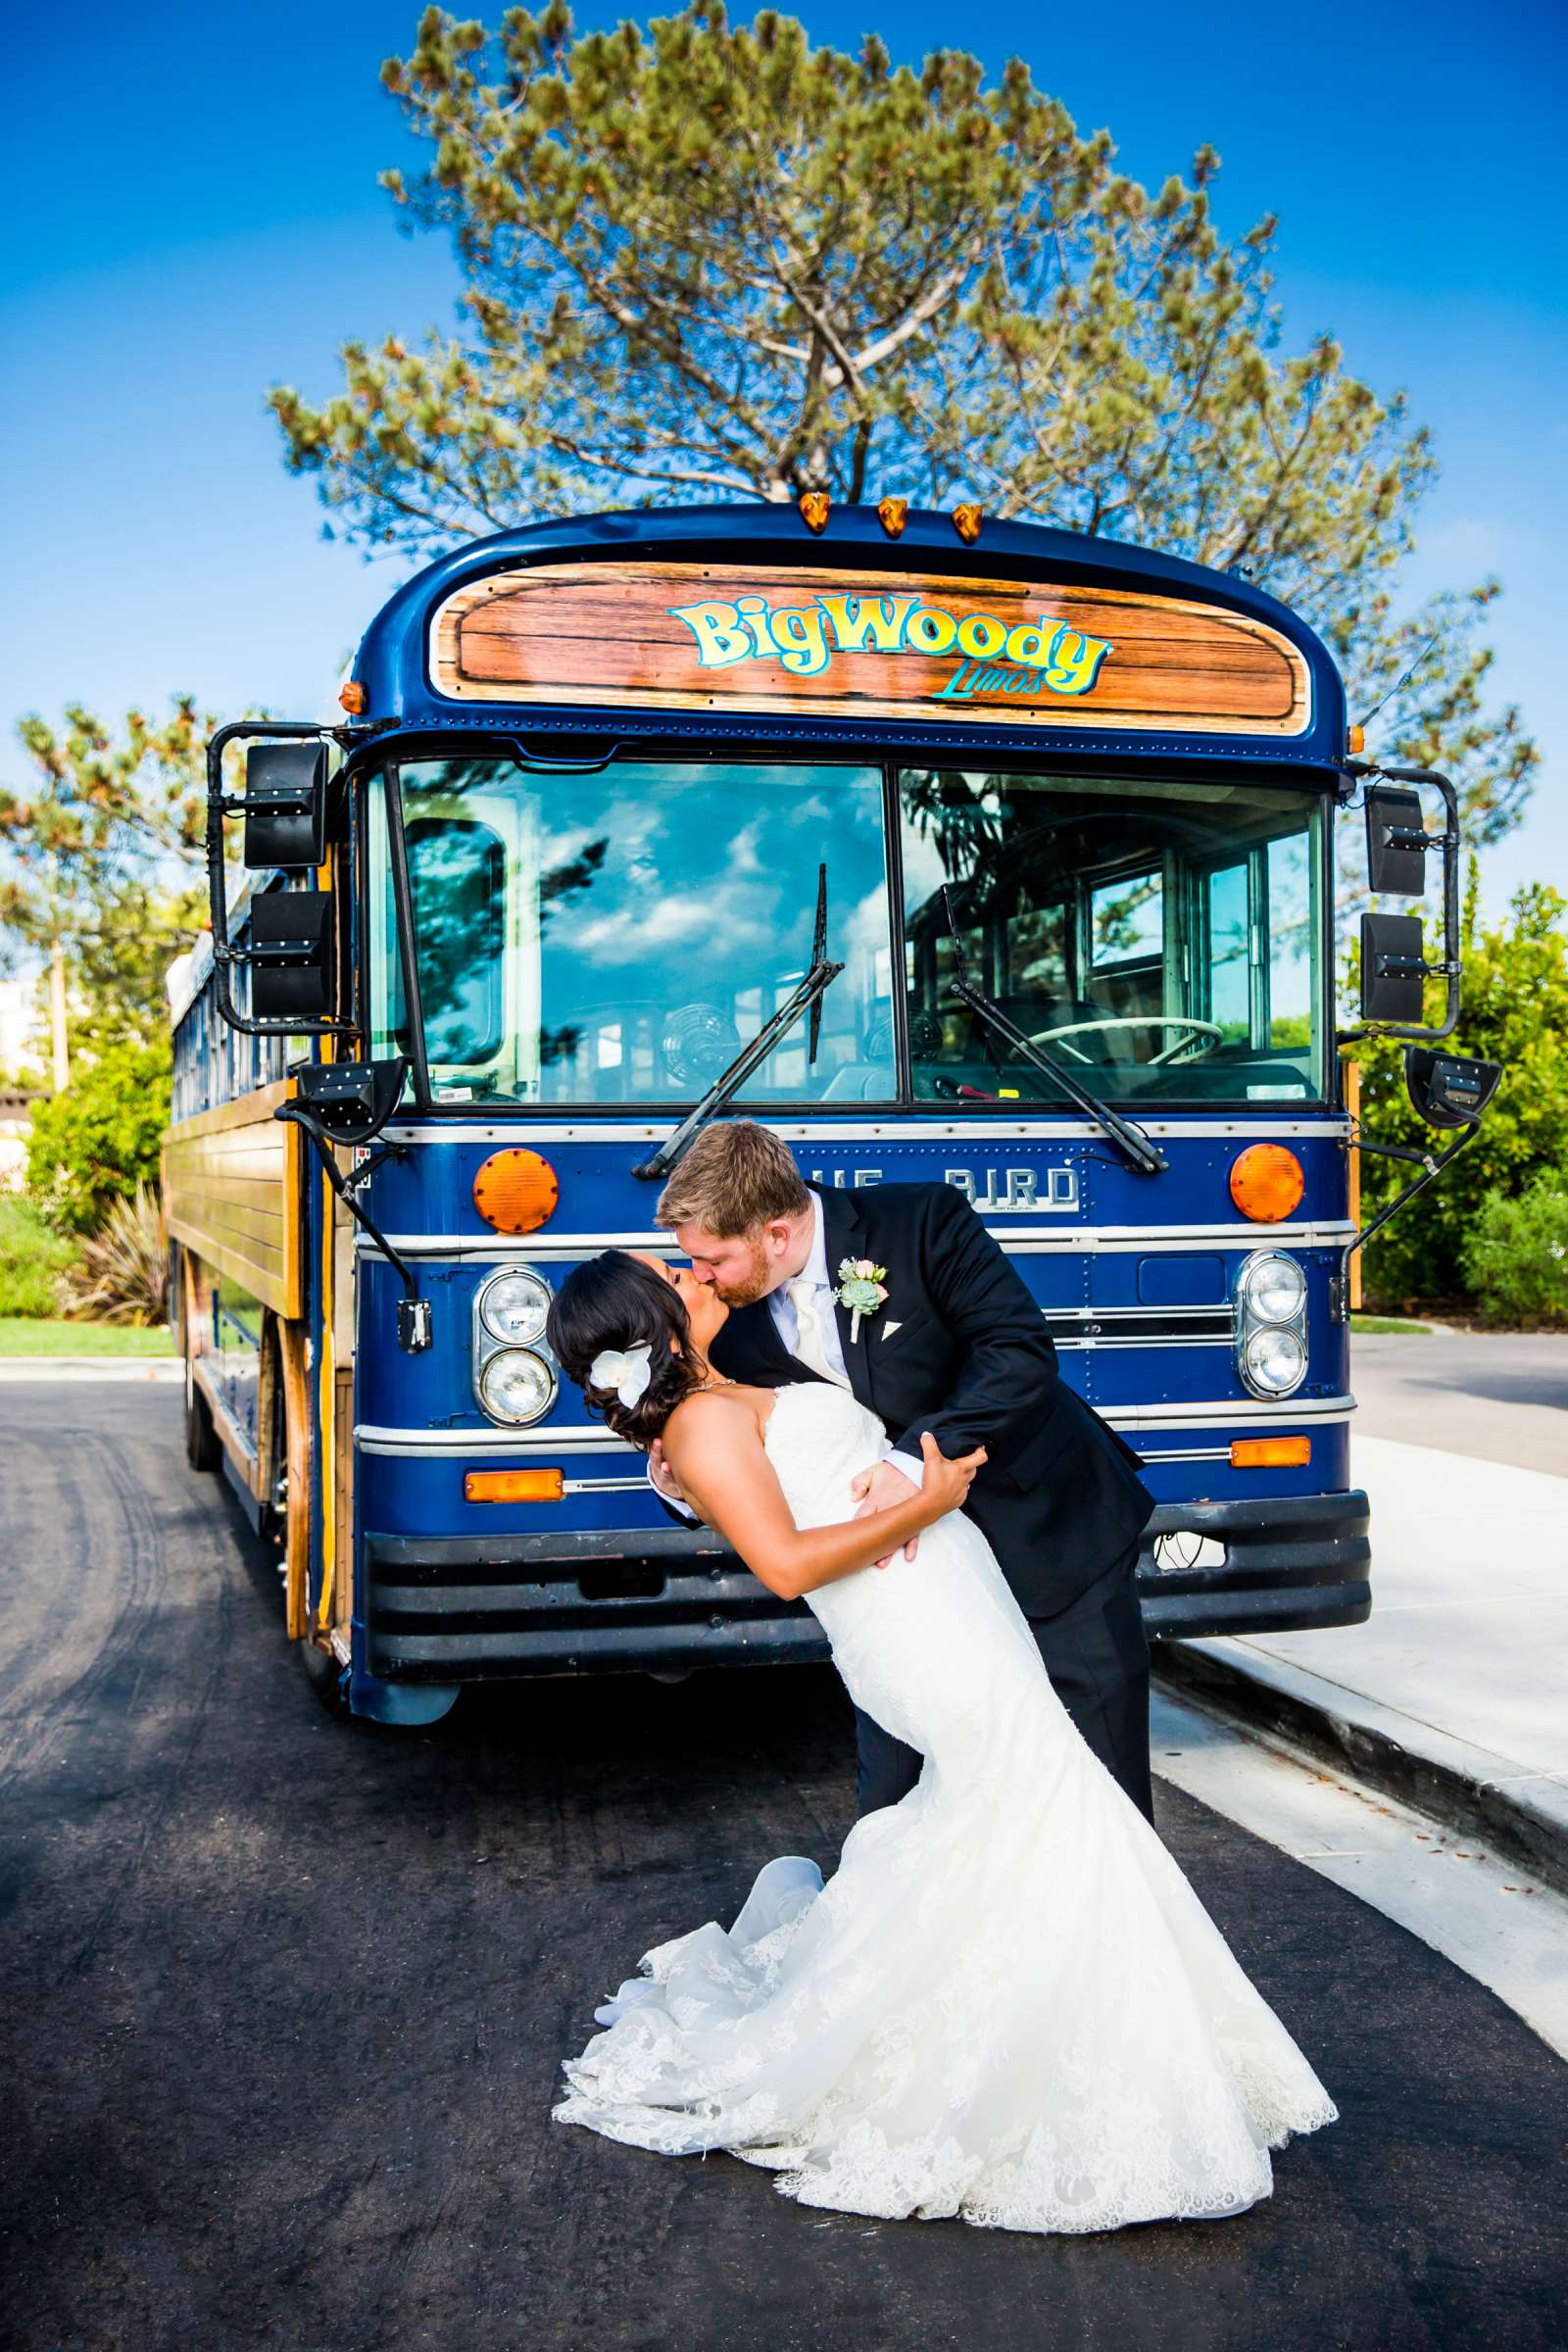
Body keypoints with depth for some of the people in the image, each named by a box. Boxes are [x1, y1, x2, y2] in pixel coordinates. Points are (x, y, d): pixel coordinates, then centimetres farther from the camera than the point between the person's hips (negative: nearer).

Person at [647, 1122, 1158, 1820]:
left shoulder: (923, 1220, -18)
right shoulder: (737, 1327, -5)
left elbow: (1021, 1349, -26)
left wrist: (917, 1457, -36)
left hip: (1052, 1533, -4)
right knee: (892, 1801, 7)